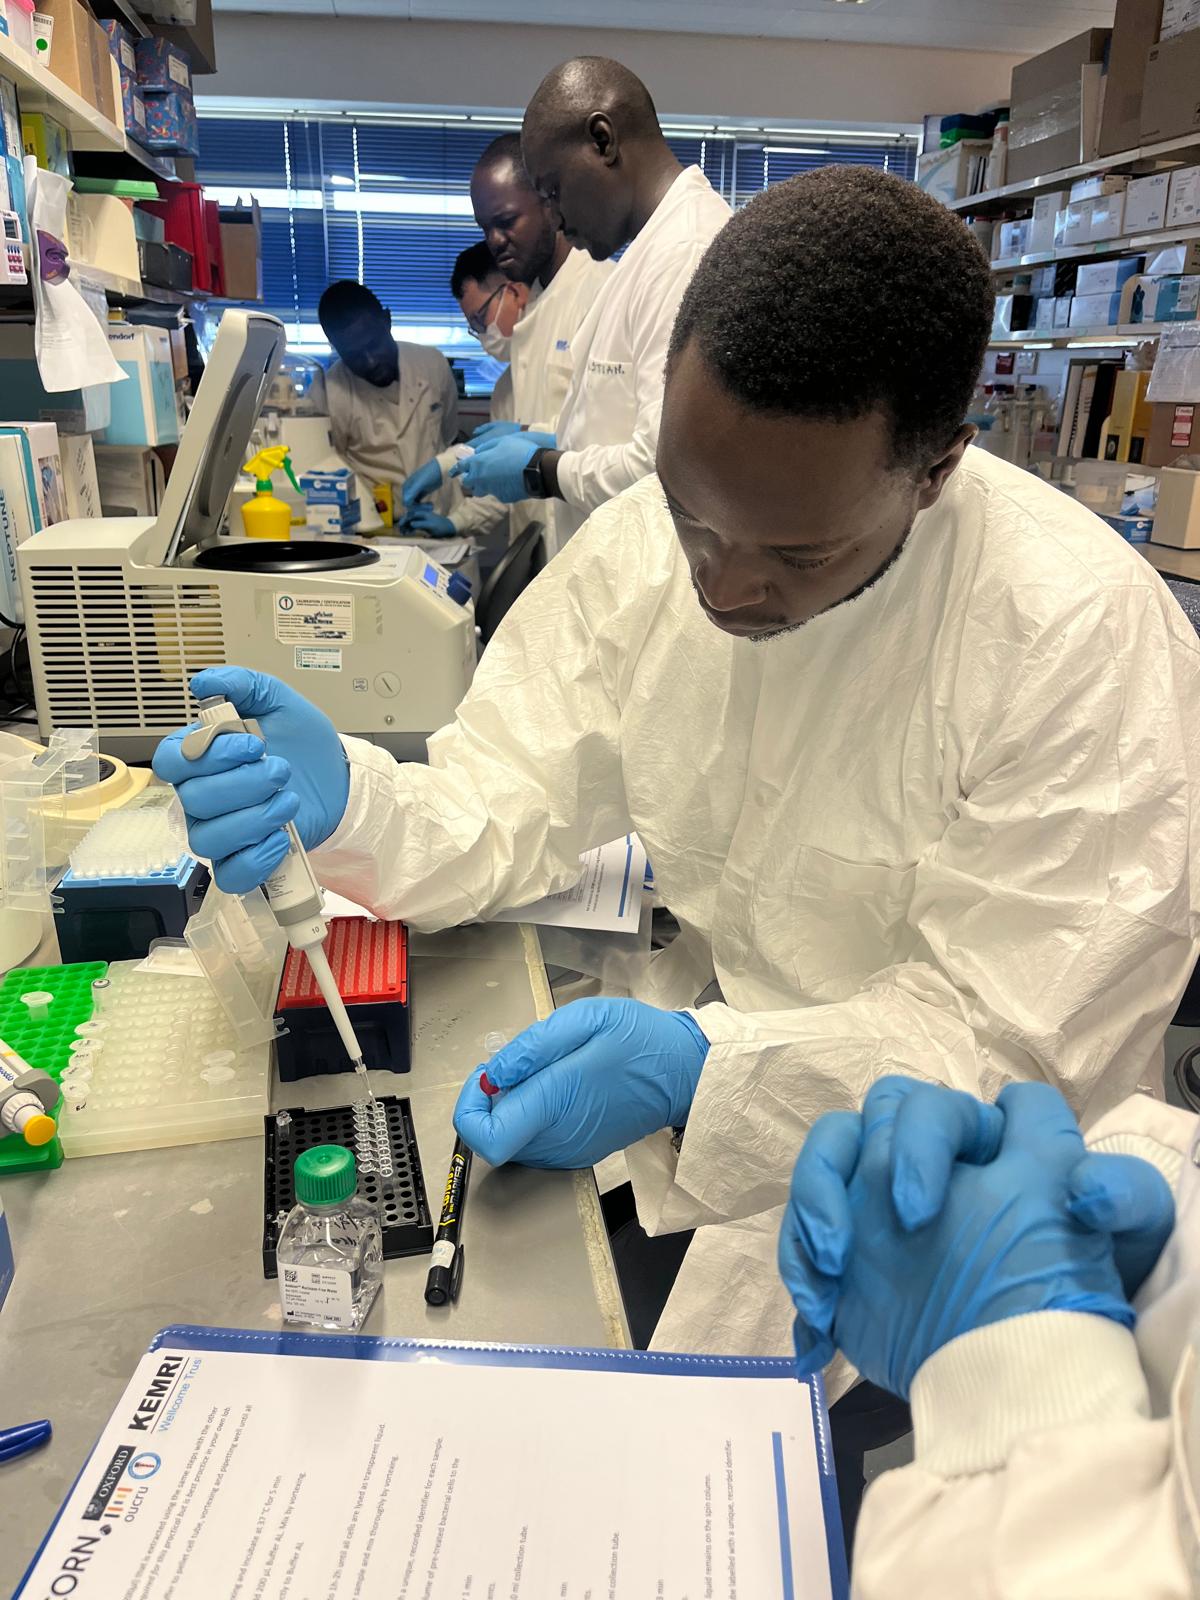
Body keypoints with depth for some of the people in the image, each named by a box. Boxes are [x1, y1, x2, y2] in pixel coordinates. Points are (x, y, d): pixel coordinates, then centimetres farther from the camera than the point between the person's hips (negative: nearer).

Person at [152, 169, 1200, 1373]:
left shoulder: (1088, 638, -24)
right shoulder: (643, 541, -10)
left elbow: (1022, 1040, -22)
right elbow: (511, 810, -6)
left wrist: (695, 1070, -35)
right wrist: (346, 802, -27)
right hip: (708, 1027, 4)